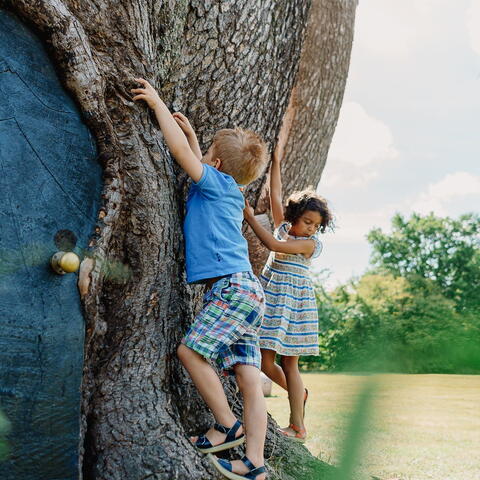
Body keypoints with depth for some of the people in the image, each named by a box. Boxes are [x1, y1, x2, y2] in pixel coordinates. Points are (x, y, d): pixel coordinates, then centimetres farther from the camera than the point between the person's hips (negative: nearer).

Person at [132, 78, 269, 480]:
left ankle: (227, 425, -3)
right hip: (240, 289, 9)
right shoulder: (222, 189, 23)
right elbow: (199, 165, 45)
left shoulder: (218, 183, -1)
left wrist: (157, 103, 0)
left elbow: (180, 151, -10)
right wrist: (191, 132, 43)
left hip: (234, 286, -9)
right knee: (248, 376, 1)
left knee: (191, 350, -12)